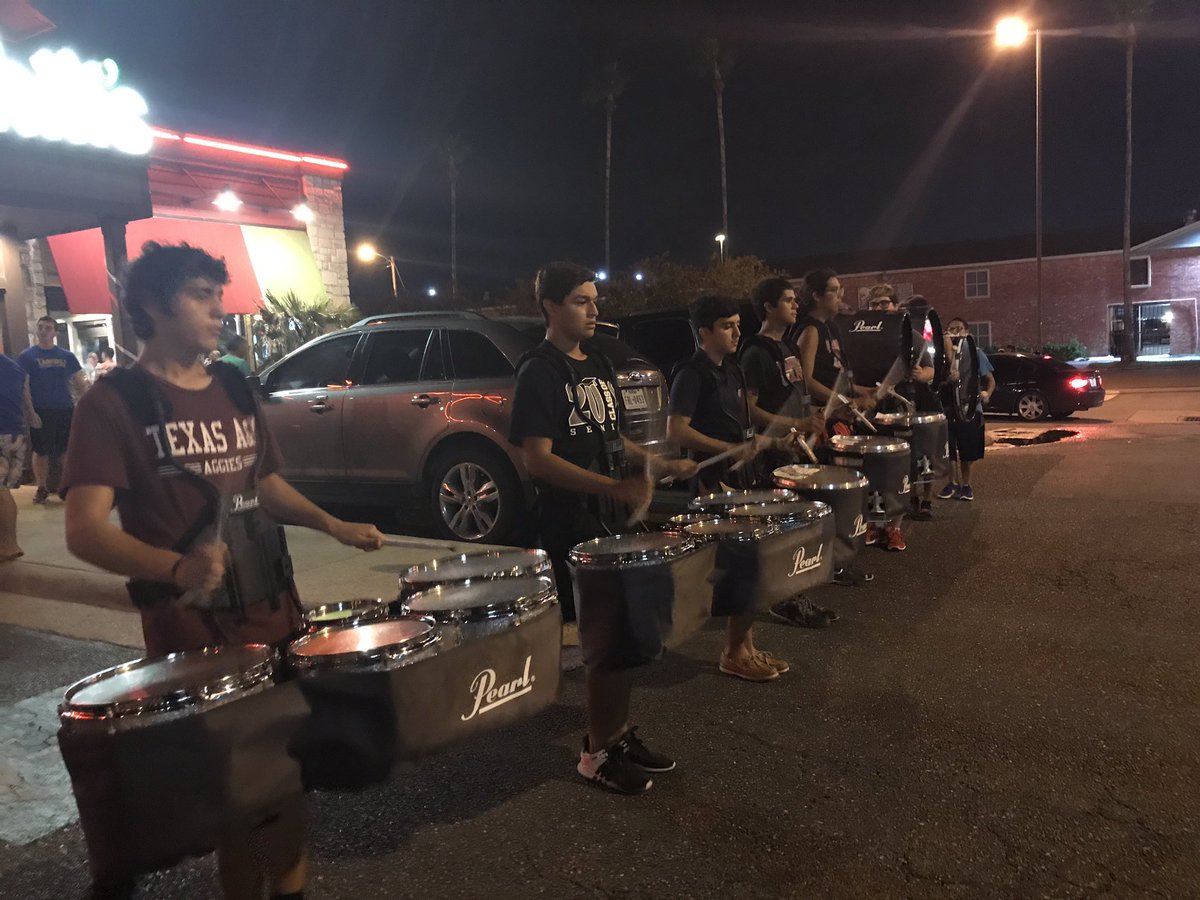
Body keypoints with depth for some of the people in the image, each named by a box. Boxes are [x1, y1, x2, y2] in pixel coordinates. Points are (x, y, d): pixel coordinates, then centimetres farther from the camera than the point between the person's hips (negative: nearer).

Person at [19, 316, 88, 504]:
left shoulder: (67, 356, 8)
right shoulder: (26, 356, 2)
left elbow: (80, 384, 11)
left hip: (65, 410, 2)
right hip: (40, 411, -2)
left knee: (65, 451, 6)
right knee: (40, 451, 3)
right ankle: (42, 488, 14)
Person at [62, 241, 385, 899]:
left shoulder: (233, 390, 9)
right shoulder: (116, 402, -11)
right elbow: (85, 530, -19)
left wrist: (333, 525, 5)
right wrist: (176, 568, -37)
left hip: (275, 611, 6)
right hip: (191, 632, -6)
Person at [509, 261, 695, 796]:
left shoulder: (599, 365, 12)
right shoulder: (539, 373, -12)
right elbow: (536, 459, -21)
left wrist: (660, 465, 5)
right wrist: (616, 487, -29)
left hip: (612, 520, 8)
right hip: (571, 527, -8)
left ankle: (619, 731, 31)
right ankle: (598, 752, 17)